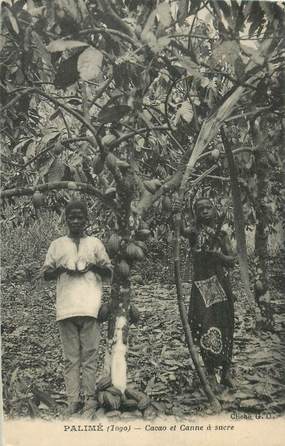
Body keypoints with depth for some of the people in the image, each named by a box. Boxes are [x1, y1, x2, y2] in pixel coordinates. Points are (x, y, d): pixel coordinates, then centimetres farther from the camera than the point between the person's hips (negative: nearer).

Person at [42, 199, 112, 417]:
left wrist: (93, 266, -6)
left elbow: (109, 272, 13)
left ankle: (90, 398, 4)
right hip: (65, 308, 1)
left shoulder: (95, 243, 13)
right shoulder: (57, 245, 15)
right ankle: (73, 400, 7)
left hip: (90, 307, -1)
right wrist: (61, 268, -6)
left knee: (90, 355, -2)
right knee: (71, 357, 3)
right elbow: (46, 273, 13)